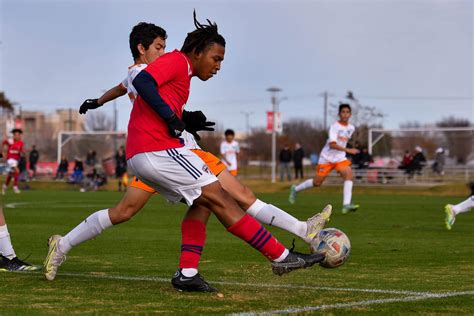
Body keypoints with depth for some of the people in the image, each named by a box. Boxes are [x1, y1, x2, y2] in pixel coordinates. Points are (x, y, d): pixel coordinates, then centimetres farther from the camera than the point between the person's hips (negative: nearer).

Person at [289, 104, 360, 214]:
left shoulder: (351, 128, 4)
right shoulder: (334, 127, -17)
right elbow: (332, 144, -29)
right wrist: (347, 150, -37)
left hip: (340, 157, 5)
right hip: (327, 158, -5)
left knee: (349, 174, -23)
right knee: (317, 182, 2)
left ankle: (346, 205, -30)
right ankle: (296, 189, 30)